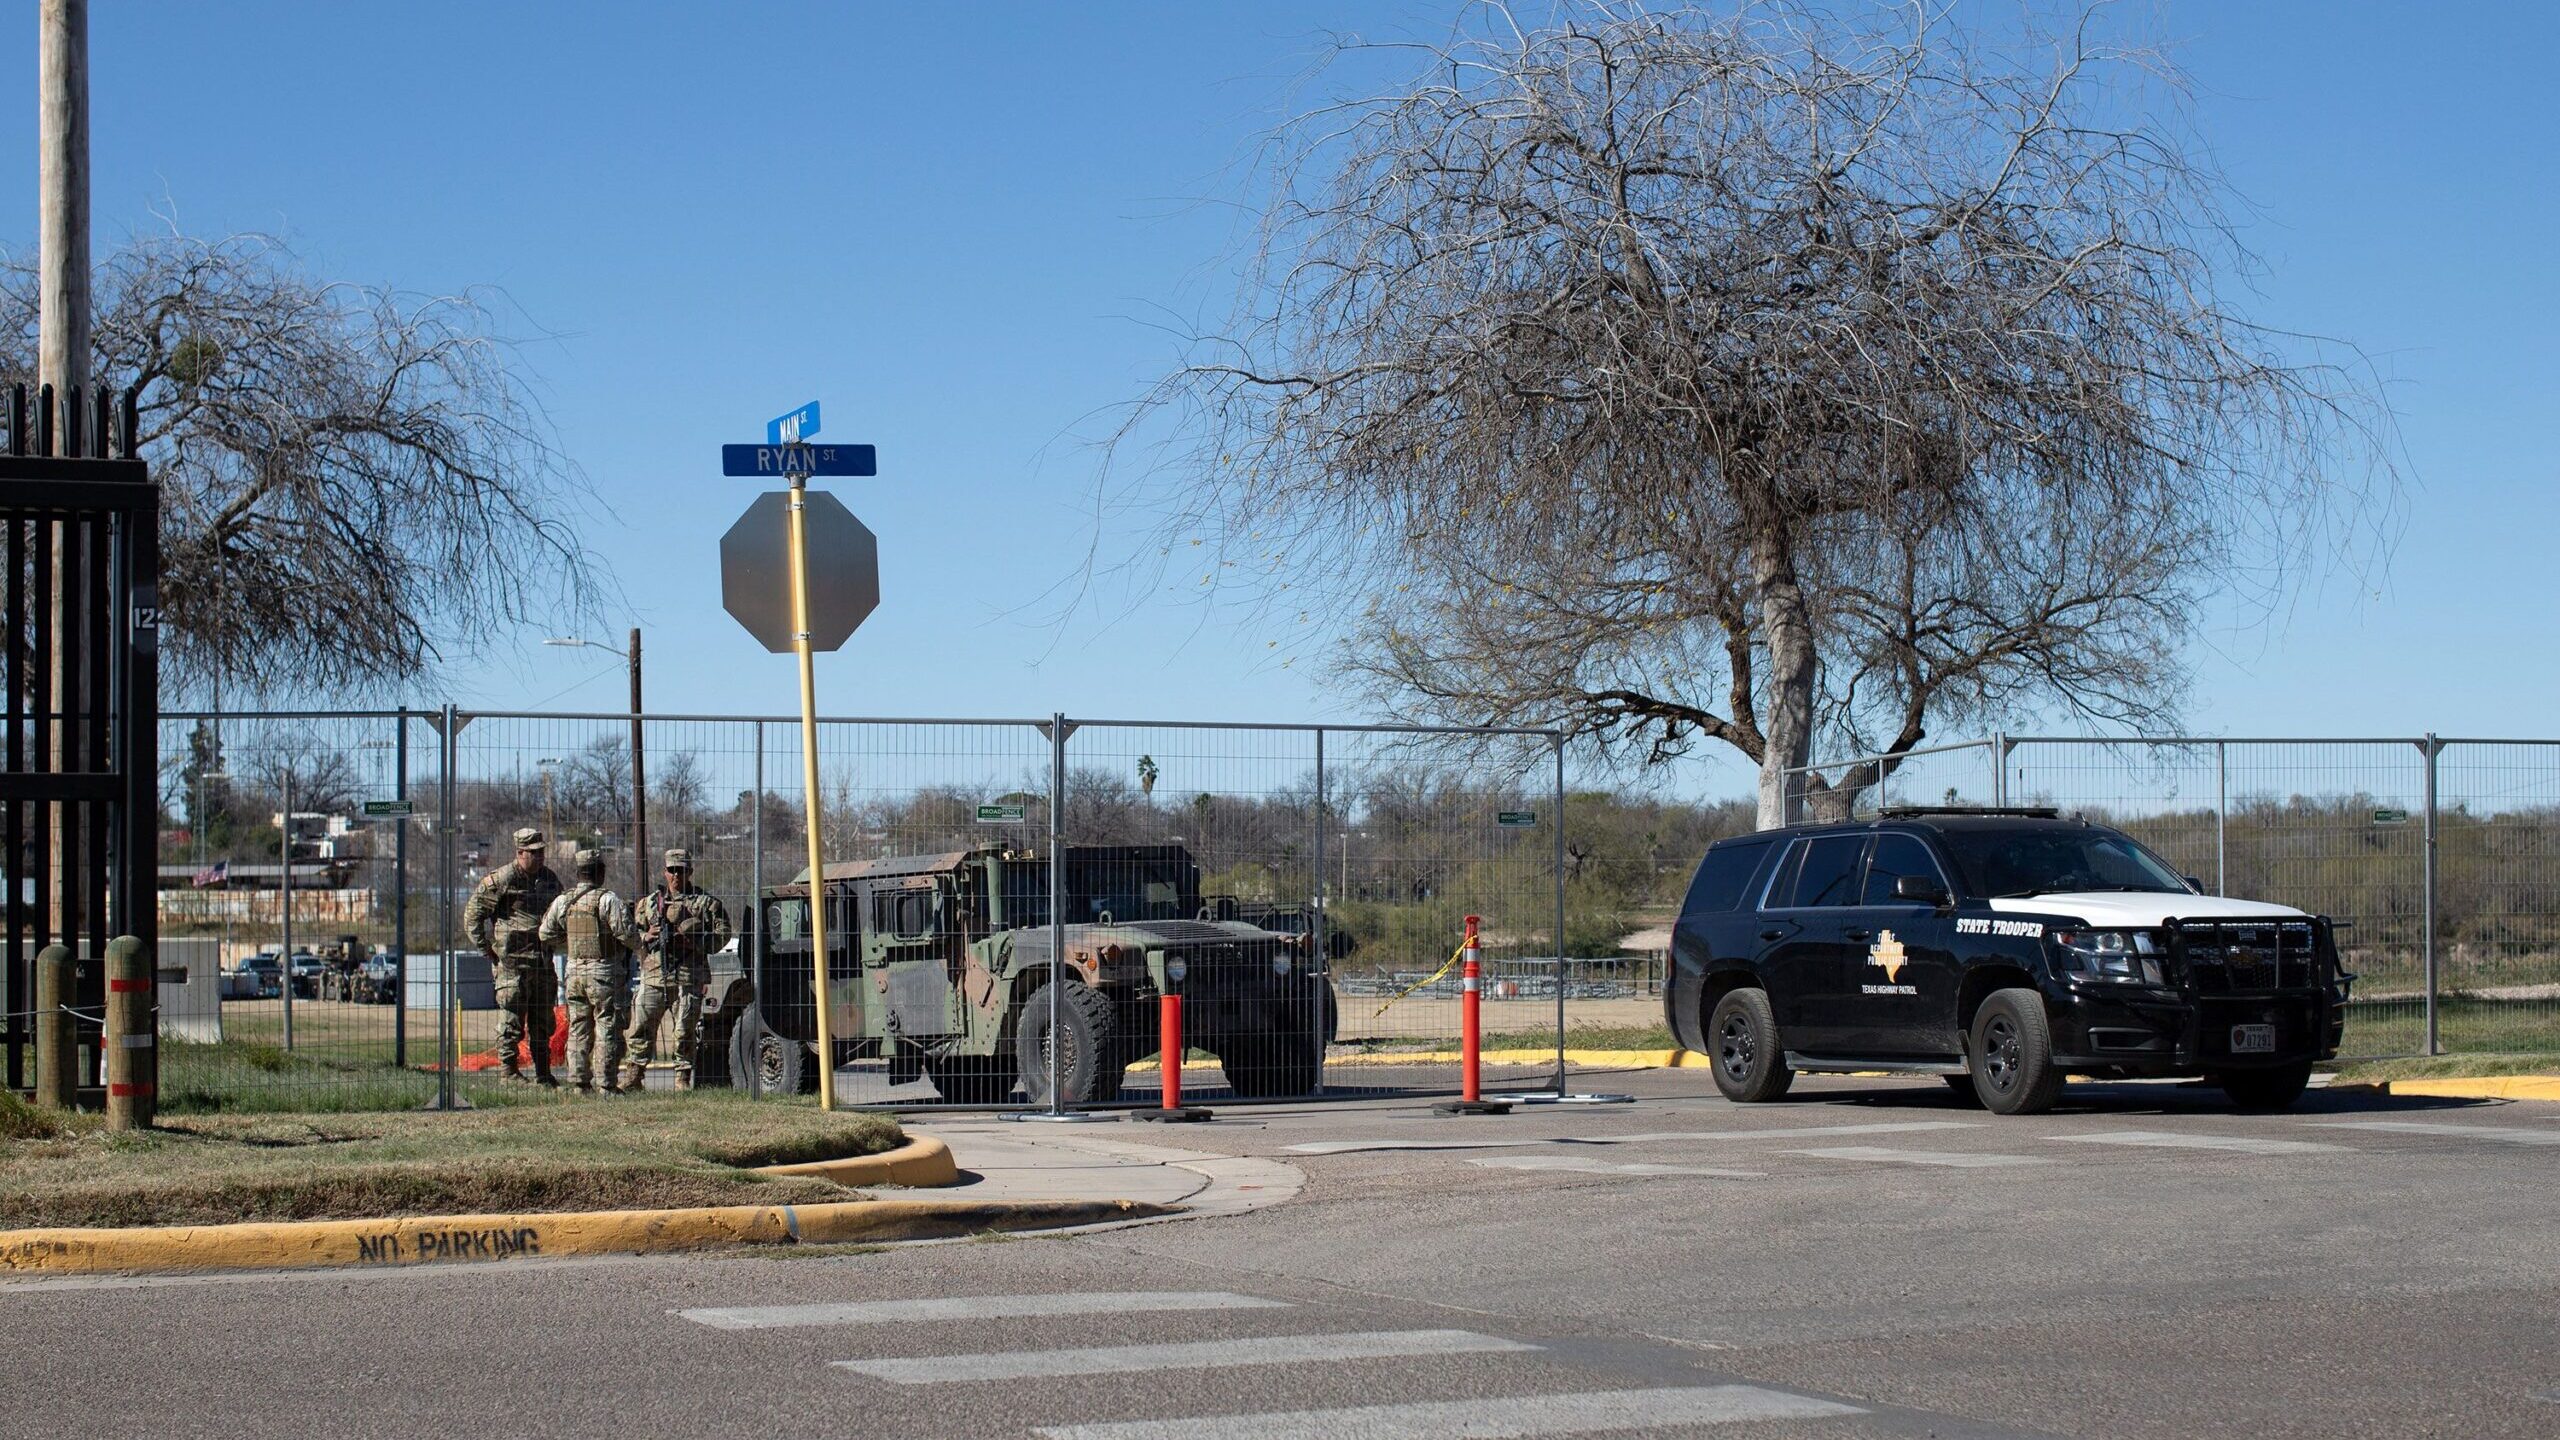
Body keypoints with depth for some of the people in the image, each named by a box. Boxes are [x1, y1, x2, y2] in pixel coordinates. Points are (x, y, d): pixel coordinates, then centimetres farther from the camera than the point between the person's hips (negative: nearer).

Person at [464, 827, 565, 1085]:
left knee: (543, 1023, 11)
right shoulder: (499, 880, -8)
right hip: (511, 962, -6)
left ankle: (544, 1074, 17)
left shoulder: (550, 879, 12)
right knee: (511, 1021, -4)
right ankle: (510, 1072, 0)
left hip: (542, 963, 6)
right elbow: (472, 915, -6)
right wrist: (487, 949, -8)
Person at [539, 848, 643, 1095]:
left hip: (575, 972, 6)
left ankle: (579, 1083, 13)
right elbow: (626, 933, -17)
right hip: (605, 973, -5)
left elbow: (546, 935, 11)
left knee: (578, 1029, 13)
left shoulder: (562, 901, 6)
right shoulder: (608, 900, -13)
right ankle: (607, 1085, -2)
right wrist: (637, 944, 4)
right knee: (608, 1029, -1)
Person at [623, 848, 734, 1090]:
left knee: (685, 1031, -2)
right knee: (641, 1025, 1)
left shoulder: (706, 902, 5)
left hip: (689, 977, -3)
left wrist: (691, 942, -13)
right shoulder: (650, 902, 15)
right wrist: (646, 936, -4)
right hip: (654, 976, 3)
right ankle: (634, 1075, 9)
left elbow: (723, 934, -1)